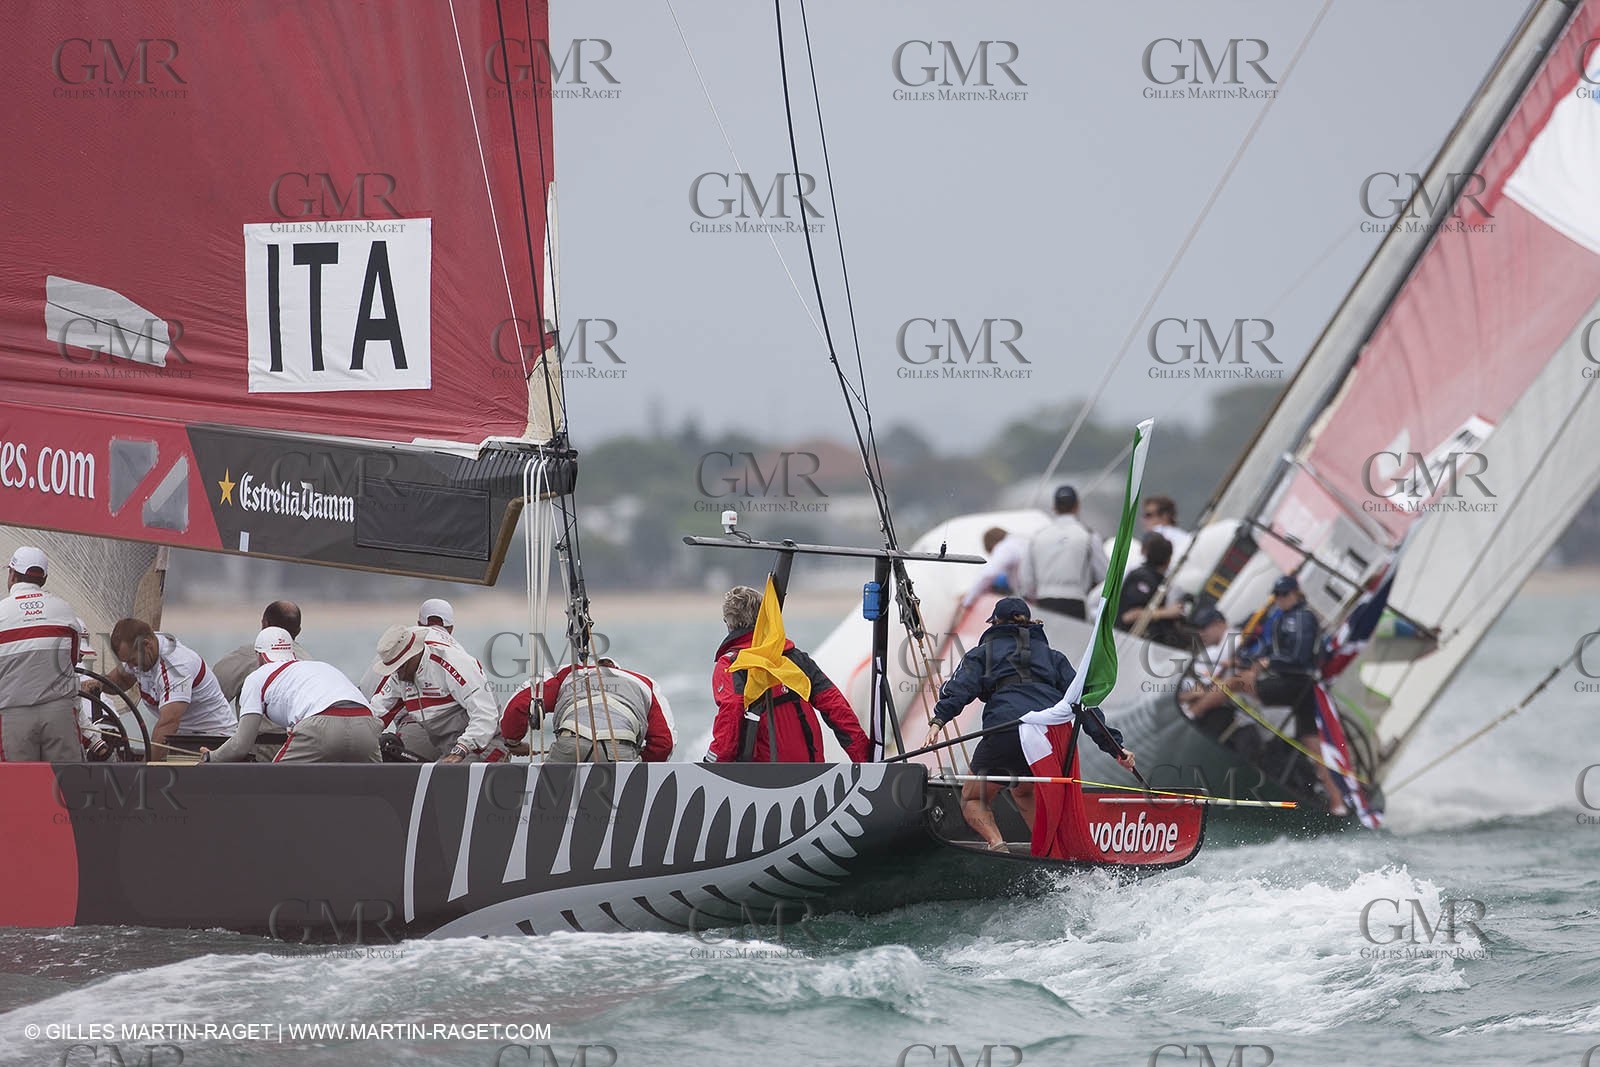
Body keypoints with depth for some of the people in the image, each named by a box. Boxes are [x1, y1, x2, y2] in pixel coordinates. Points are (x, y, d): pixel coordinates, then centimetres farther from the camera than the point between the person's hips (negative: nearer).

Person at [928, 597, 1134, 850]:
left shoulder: (982, 653, 22)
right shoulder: (1051, 656, 30)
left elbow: (961, 687, 1)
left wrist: (939, 719, -12)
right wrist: (1114, 746, 15)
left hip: (1007, 729, -4)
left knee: (973, 799, 11)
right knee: (1023, 792, 30)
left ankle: (996, 844, -17)